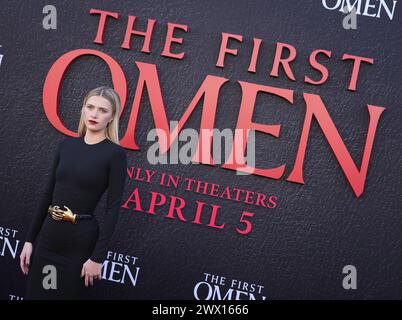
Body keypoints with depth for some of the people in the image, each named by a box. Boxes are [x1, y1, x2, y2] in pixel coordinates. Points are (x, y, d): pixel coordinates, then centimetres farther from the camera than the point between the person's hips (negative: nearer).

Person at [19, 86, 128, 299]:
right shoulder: (66, 144, 7)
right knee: (35, 294, 11)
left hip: (81, 239, -5)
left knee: (69, 294, 8)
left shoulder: (115, 154, -8)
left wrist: (98, 257, -15)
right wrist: (29, 239, 8)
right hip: (48, 234, 5)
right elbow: (48, 193, 10)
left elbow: (113, 208, -11)